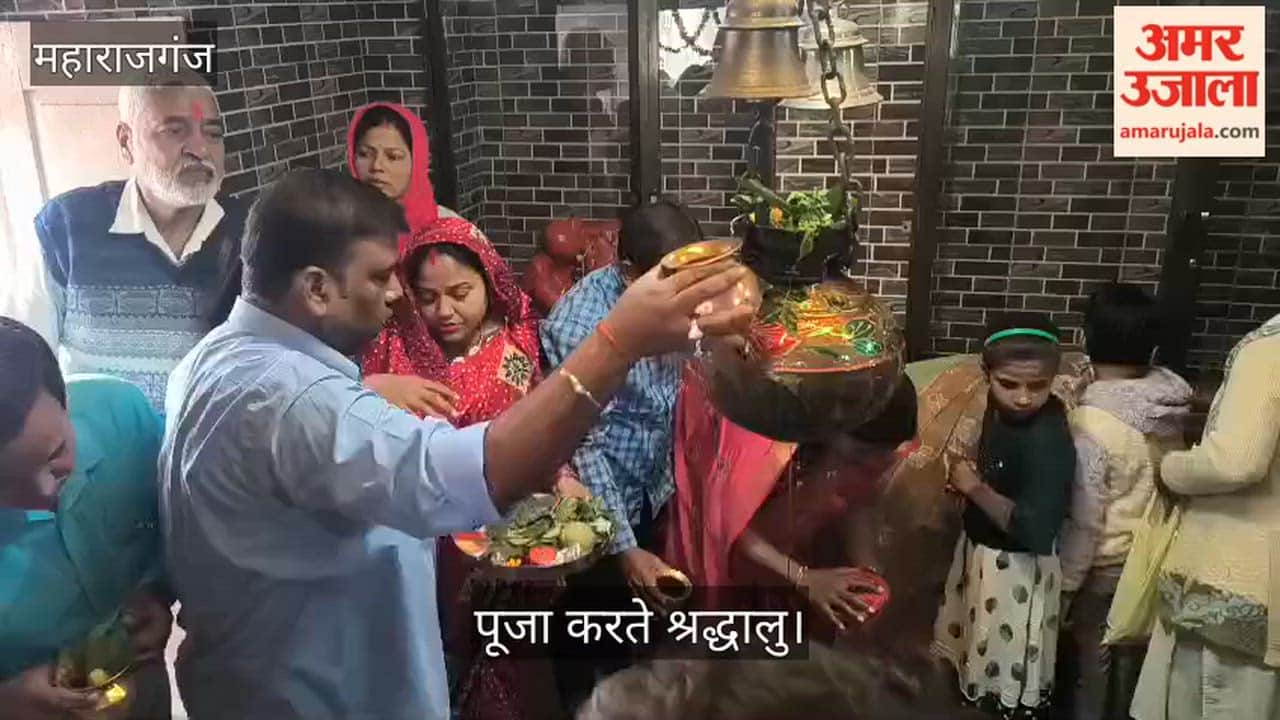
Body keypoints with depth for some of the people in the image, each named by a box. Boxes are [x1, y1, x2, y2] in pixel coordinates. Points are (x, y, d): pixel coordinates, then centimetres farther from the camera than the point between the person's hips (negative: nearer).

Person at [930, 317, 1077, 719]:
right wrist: (968, 477, -2)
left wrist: (975, 489, -25)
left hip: (1016, 569, -8)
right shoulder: (1002, 408, -4)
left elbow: (1036, 530, -35)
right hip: (979, 551, 8)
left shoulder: (1049, 441, -30)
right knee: (980, 664, 29)